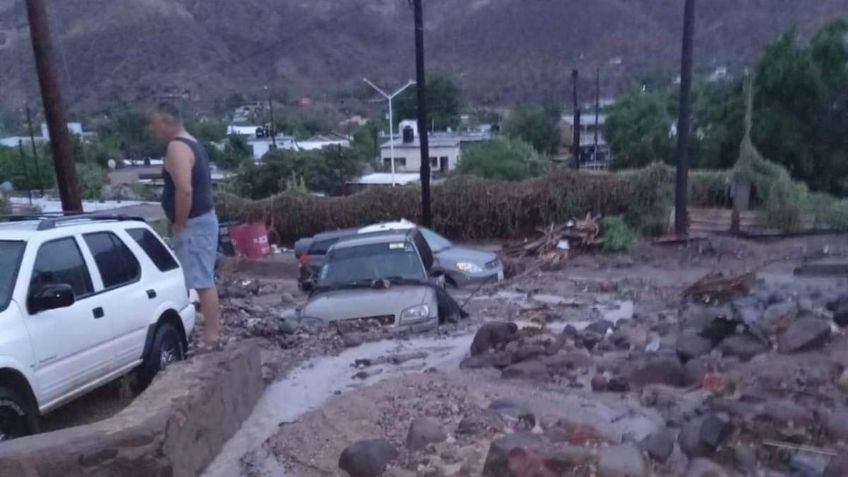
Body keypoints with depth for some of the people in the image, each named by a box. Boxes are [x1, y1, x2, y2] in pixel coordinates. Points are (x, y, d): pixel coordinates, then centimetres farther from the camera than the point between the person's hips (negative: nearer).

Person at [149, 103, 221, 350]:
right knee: (204, 280, 16)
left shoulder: (176, 147, -16)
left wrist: (179, 224, -17)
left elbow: (184, 190, -27)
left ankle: (211, 336, 1)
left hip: (194, 223, -11)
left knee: (202, 282, -5)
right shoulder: (191, 143, 16)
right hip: (202, 219, 11)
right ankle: (214, 327, 25)